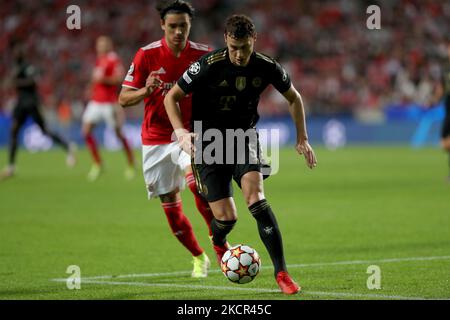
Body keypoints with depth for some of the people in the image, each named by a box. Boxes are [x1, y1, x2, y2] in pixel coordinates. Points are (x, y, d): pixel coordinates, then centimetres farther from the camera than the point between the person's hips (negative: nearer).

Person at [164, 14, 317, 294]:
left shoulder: (266, 67, -10)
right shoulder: (208, 66, -19)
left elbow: (294, 98, 10)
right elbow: (172, 97, -9)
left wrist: (302, 139, 8)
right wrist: (181, 133, -23)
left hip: (244, 137, 2)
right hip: (210, 142, -2)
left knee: (256, 199, -24)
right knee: (226, 217, -8)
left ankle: (281, 272, -18)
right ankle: (218, 242, 32)